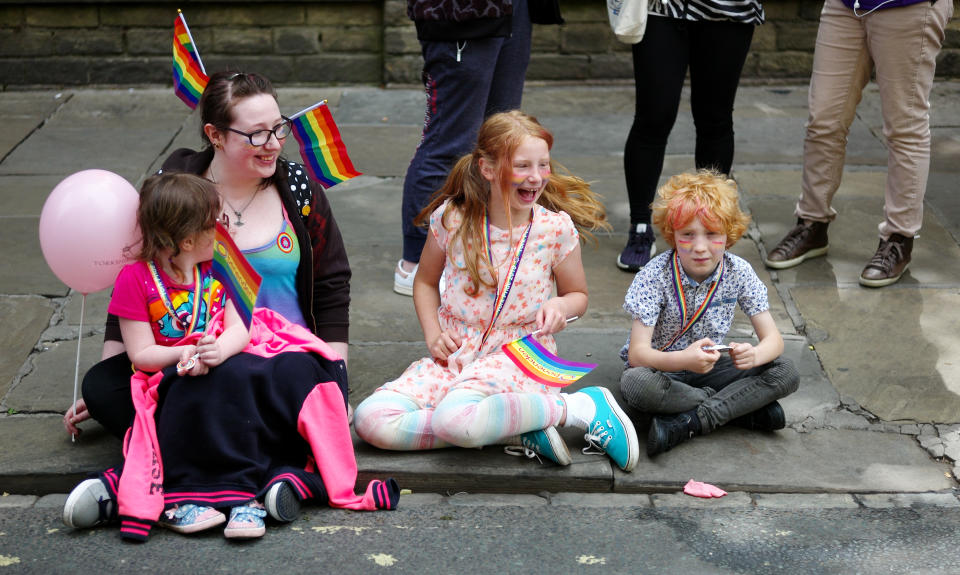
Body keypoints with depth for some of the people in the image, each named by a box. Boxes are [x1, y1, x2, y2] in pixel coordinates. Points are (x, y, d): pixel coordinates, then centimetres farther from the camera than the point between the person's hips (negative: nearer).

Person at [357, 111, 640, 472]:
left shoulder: (557, 229, -7)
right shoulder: (452, 218, -3)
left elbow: (578, 294, 11)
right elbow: (426, 281, 16)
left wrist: (561, 306, -13)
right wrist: (433, 334, 0)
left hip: (521, 358, -4)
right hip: (455, 355, 4)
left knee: (454, 418, -39)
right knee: (370, 419, -23)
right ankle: (516, 430, -18)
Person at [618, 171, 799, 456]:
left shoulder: (739, 272, -10)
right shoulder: (655, 275, -20)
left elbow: (773, 339, -10)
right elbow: (637, 353, -25)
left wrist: (754, 355, -36)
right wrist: (684, 360, -46)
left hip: (708, 366, 3)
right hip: (661, 366, -3)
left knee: (786, 373, -19)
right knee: (635, 384, -38)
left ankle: (686, 423, -28)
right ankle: (744, 407, -22)